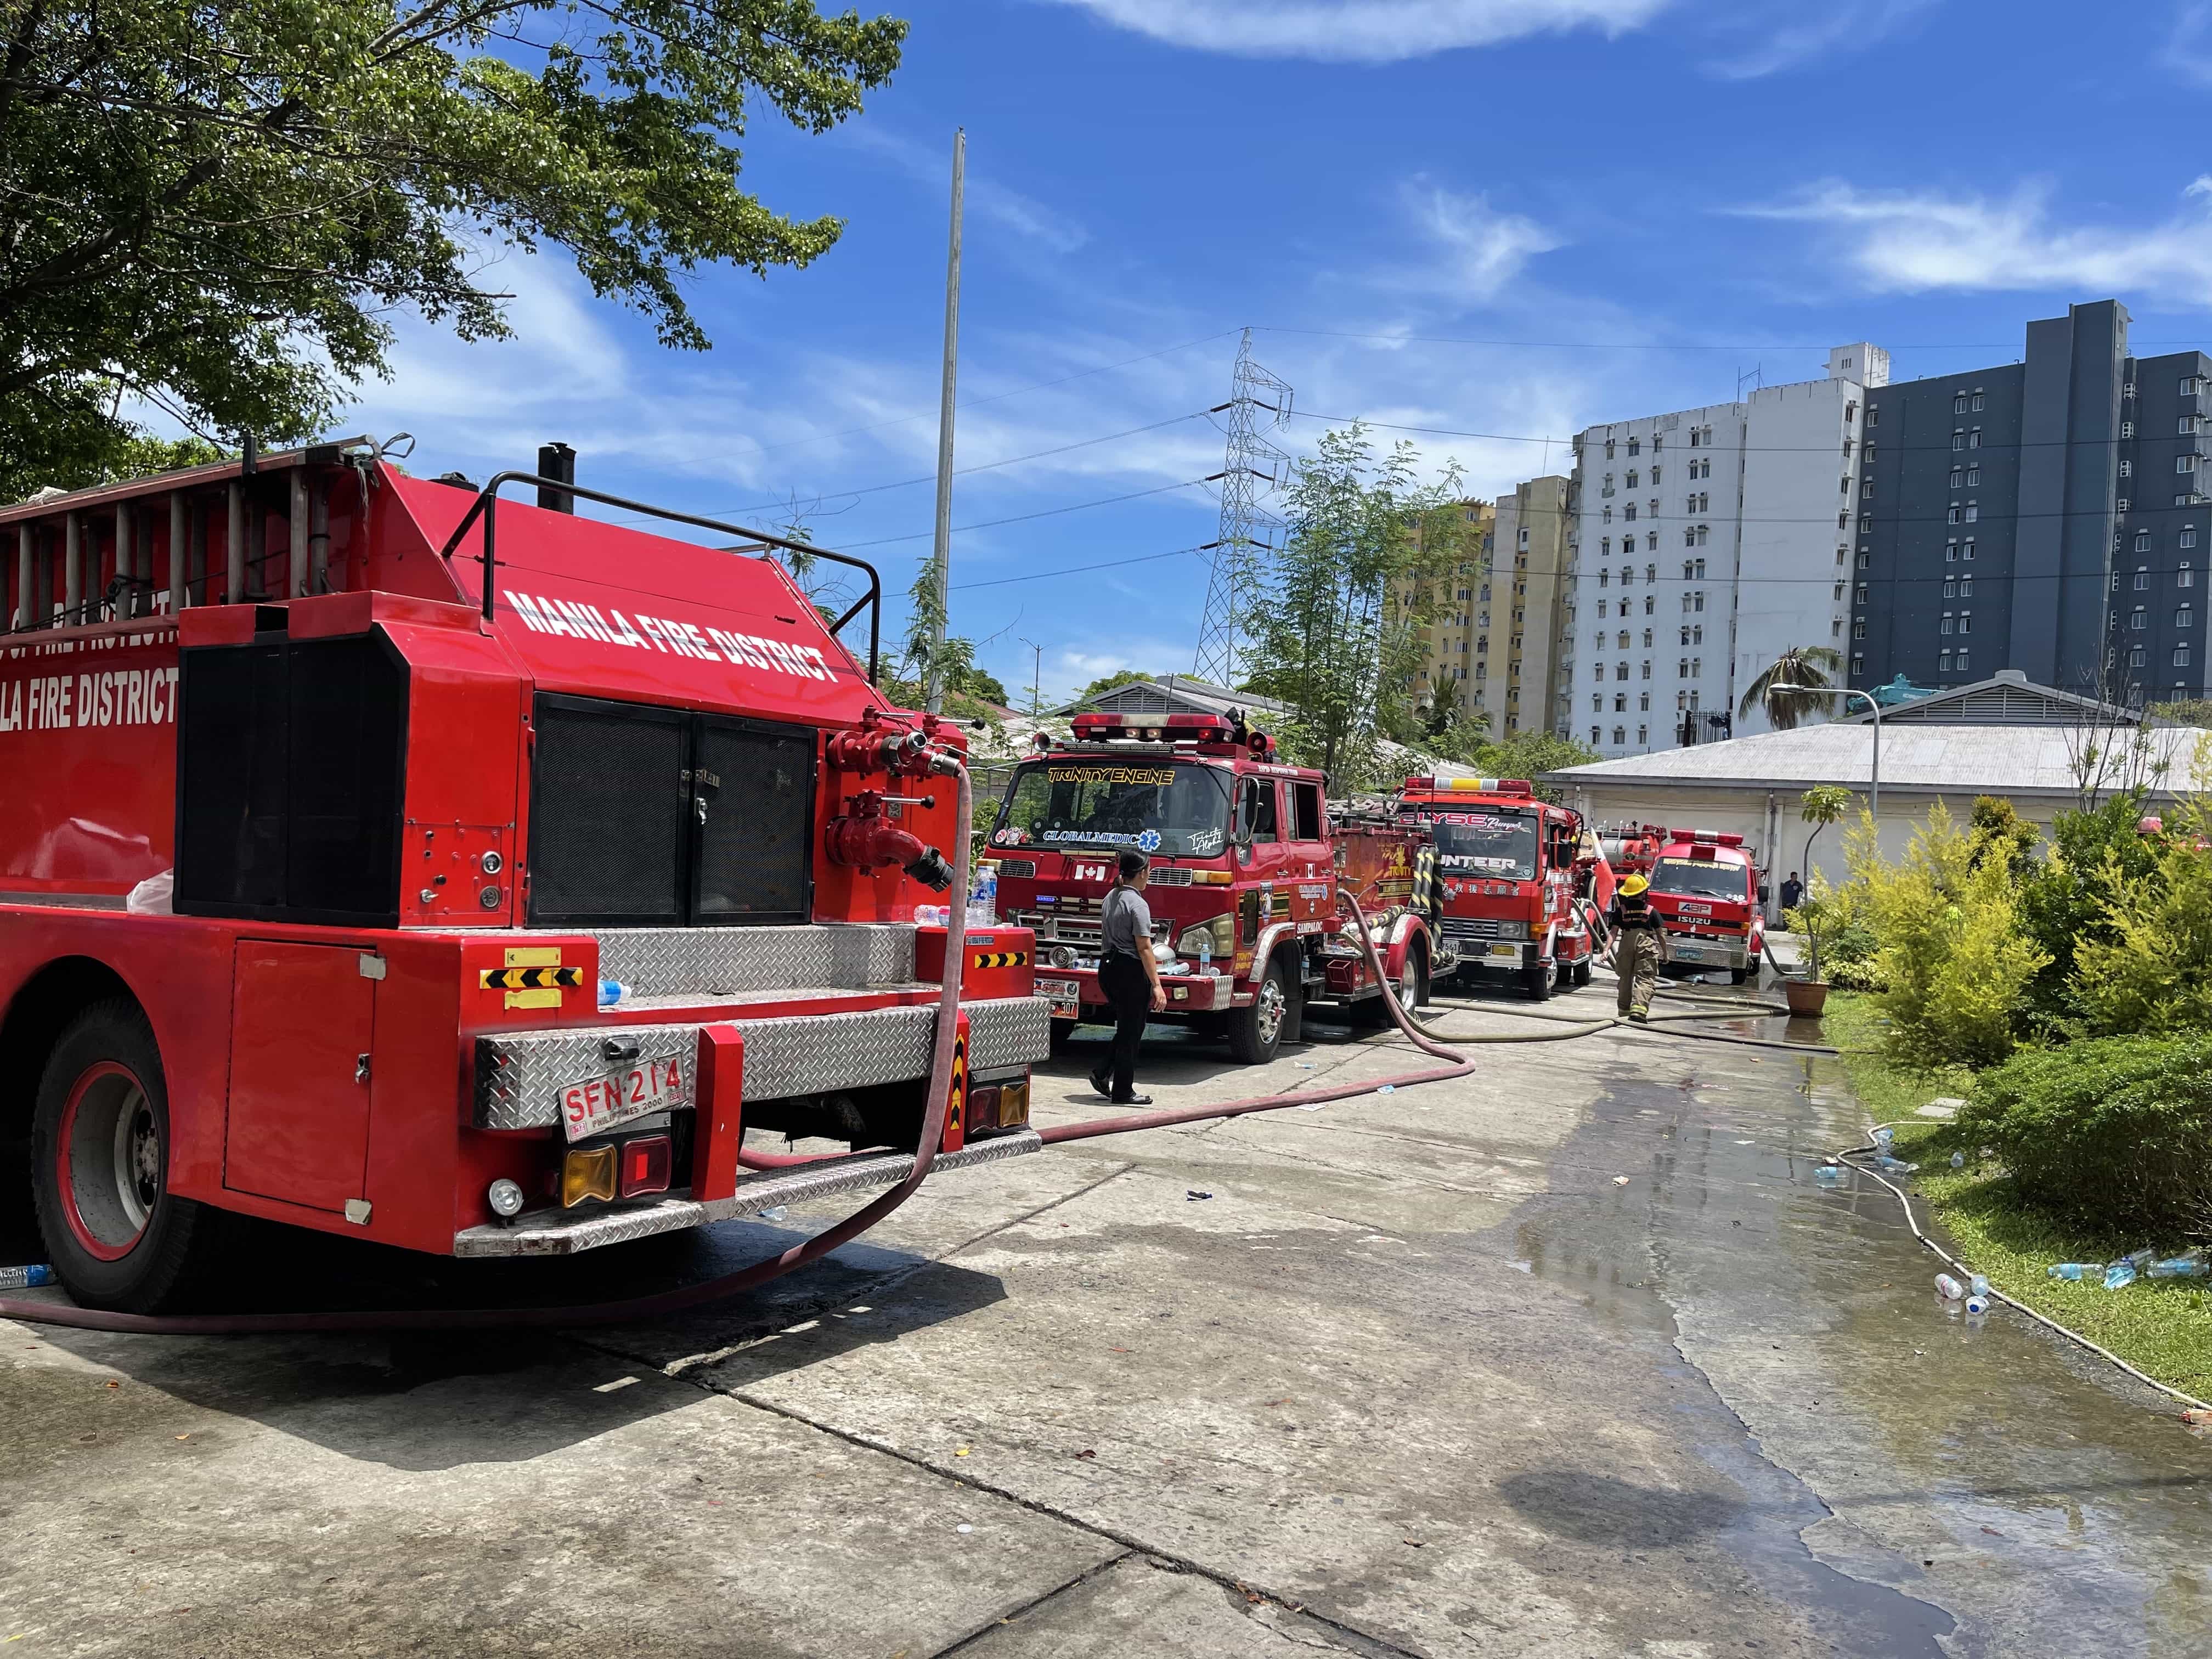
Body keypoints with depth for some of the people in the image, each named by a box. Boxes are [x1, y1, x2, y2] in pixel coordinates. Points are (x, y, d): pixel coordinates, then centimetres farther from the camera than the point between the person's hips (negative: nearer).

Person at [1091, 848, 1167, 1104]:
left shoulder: (1110, 898, 11)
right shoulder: (1137, 905, -16)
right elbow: (1144, 948, -19)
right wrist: (1157, 986, -18)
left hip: (1107, 969, 9)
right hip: (1130, 971, -9)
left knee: (1127, 1028, 20)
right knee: (1131, 1033, 1)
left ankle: (1102, 1073, 11)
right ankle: (1123, 1092, 6)